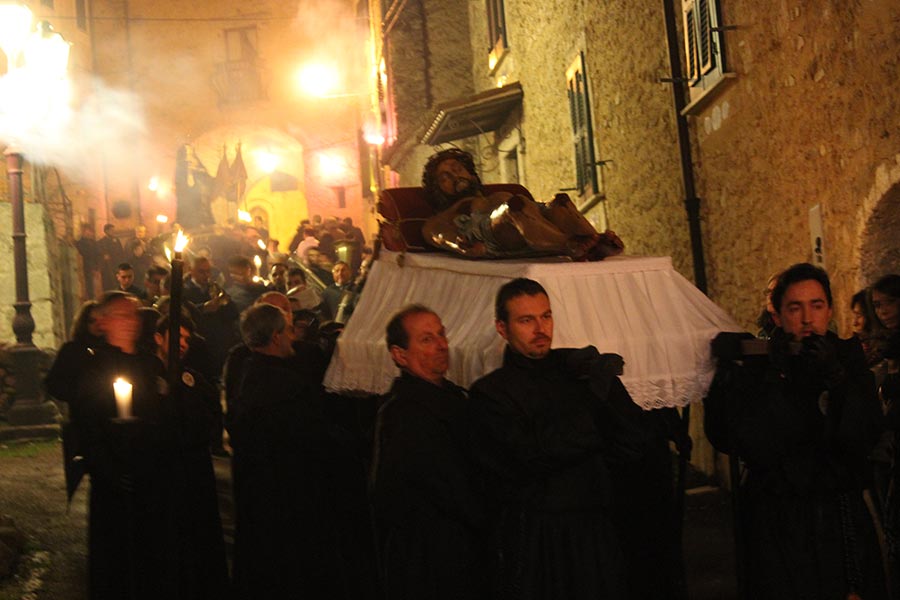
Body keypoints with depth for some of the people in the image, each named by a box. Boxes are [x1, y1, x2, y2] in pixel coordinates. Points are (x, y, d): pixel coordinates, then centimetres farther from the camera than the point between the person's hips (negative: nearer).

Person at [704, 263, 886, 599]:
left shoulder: (847, 357, 1)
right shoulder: (755, 364, -7)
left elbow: (863, 438, -10)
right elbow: (755, 448, -18)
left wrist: (835, 377, -23)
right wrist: (777, 378, -24)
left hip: (844, 518, 3)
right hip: (778, 522, -3)